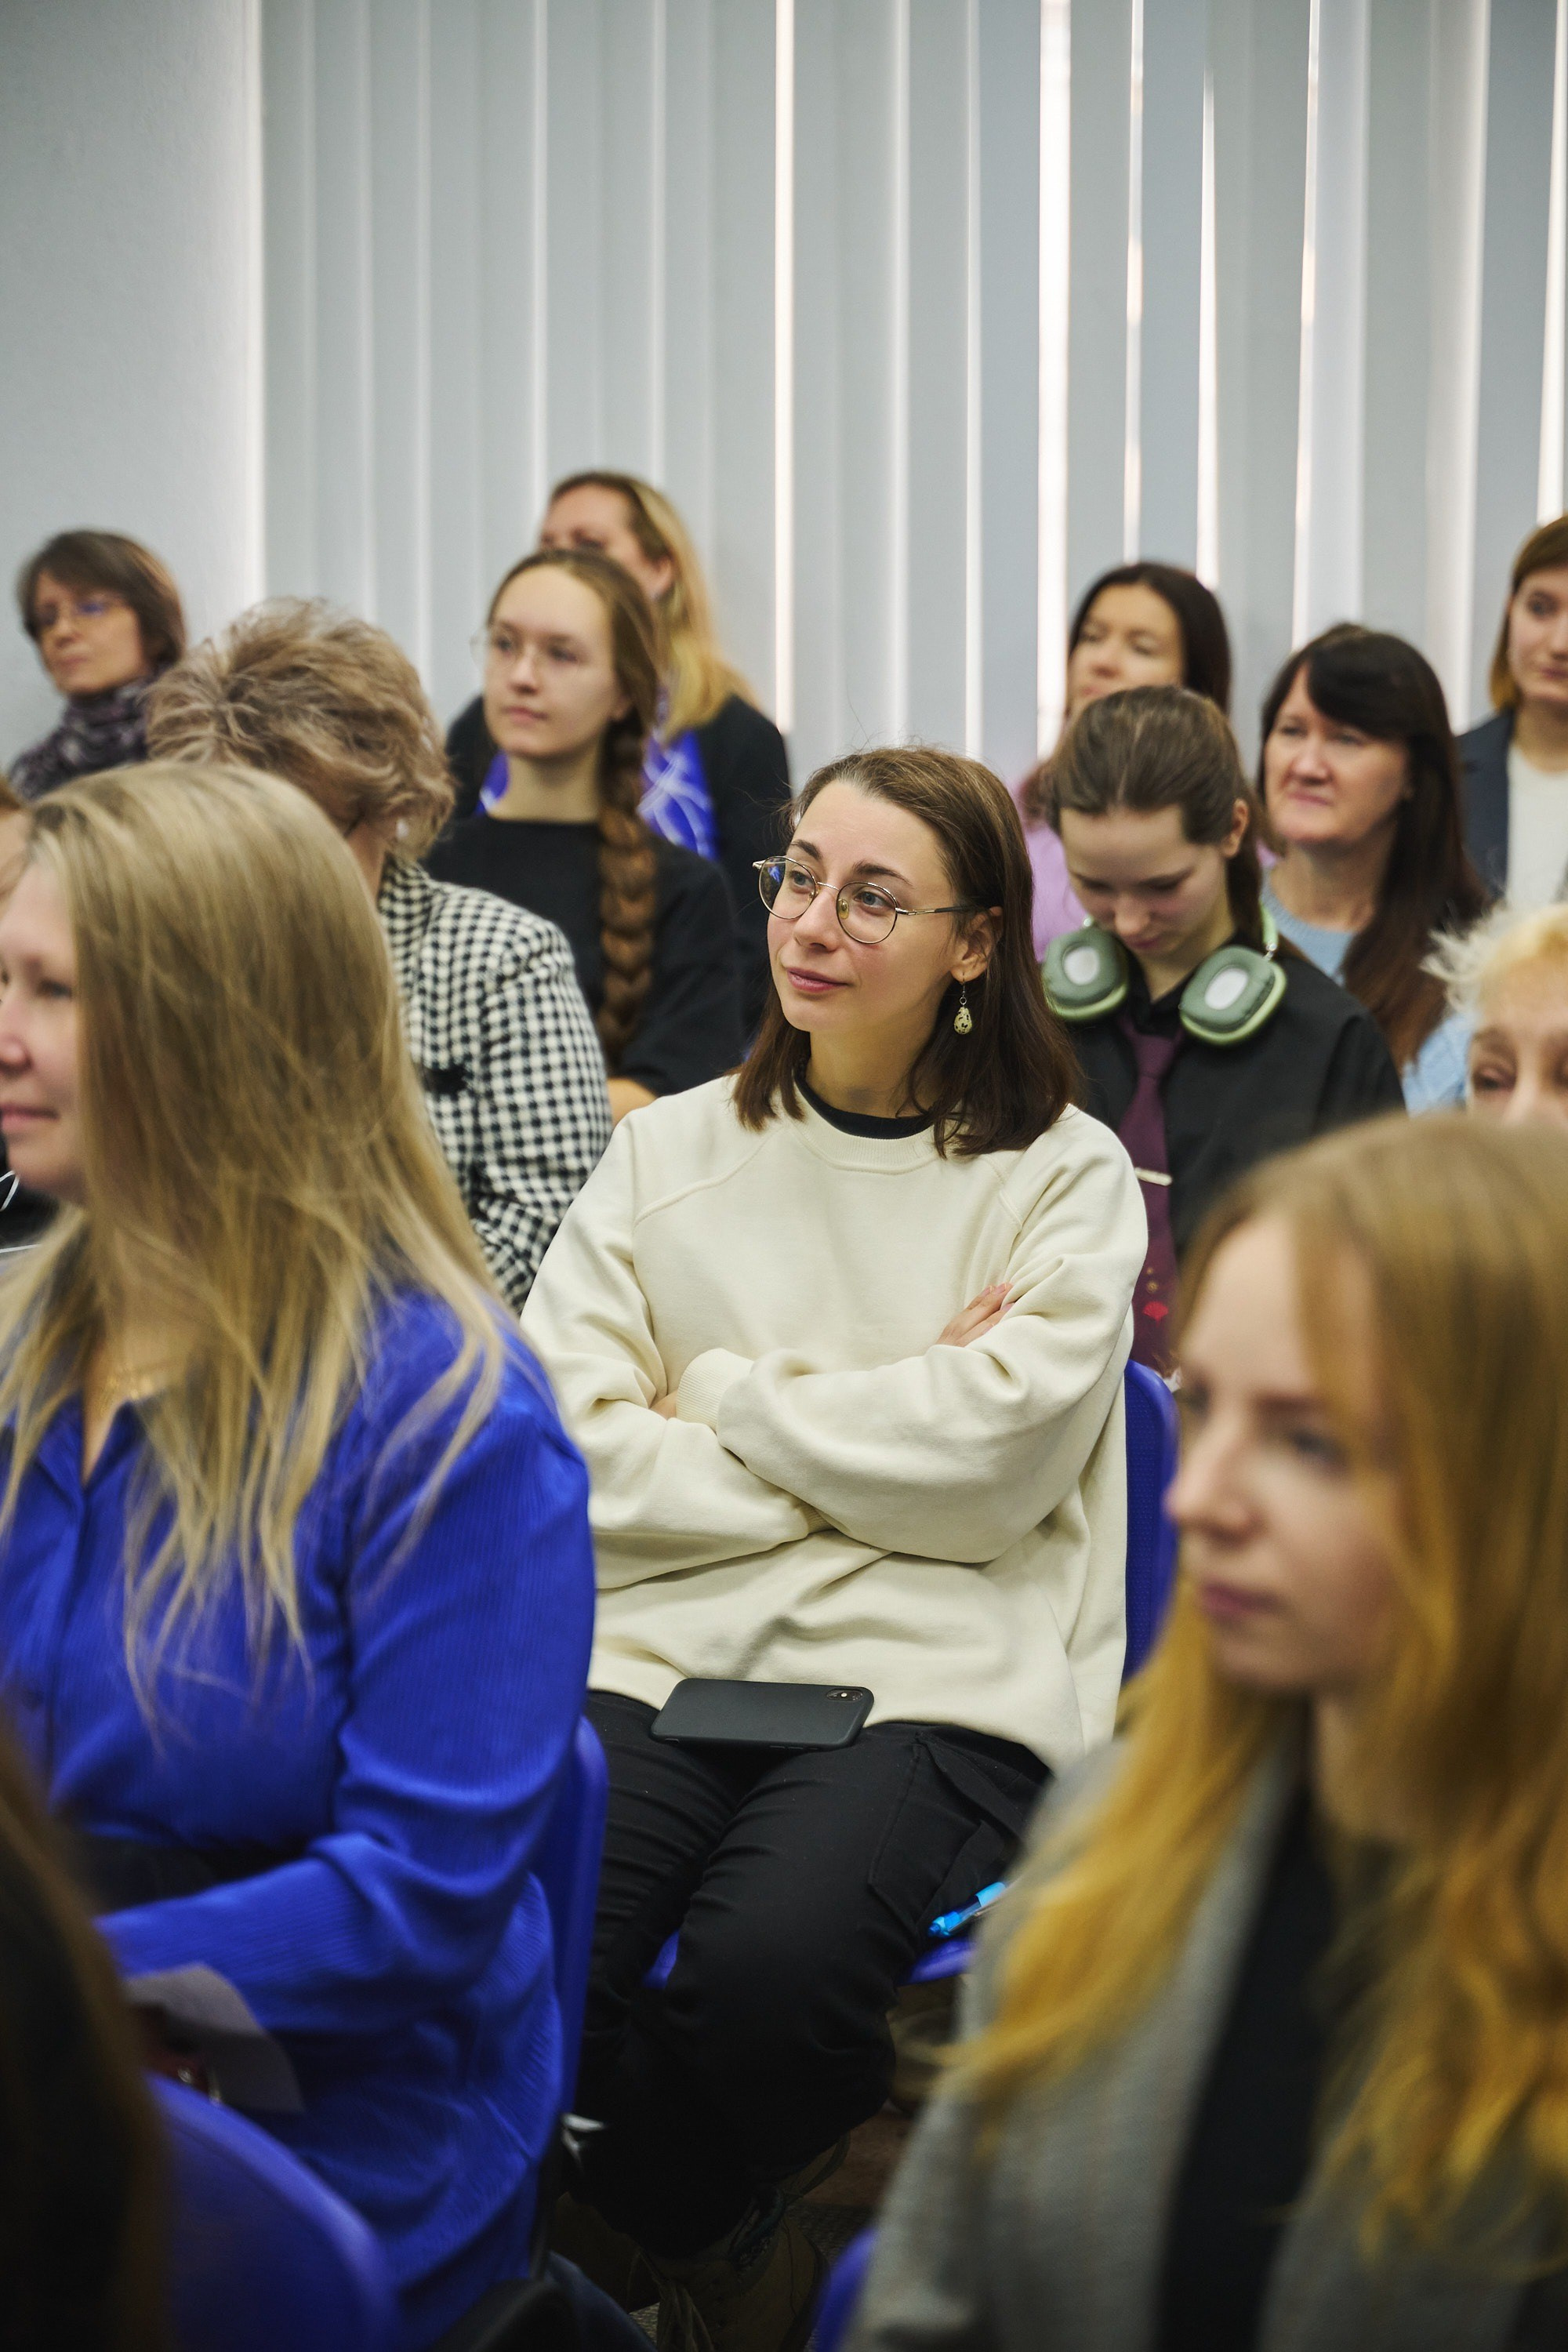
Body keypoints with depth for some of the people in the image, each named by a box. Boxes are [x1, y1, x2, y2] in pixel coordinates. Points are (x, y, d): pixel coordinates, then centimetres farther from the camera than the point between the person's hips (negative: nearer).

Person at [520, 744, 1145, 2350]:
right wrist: (875, 1445, -4)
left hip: (936, 1675, -2)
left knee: (766, 1961, -33)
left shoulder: (1063, 1178, 10)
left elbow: (991, 1461, -5)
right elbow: (567, 1448, 4)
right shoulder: (668, 1153, 17)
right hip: (662, 1647, 3)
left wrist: (730, 1398, 1)